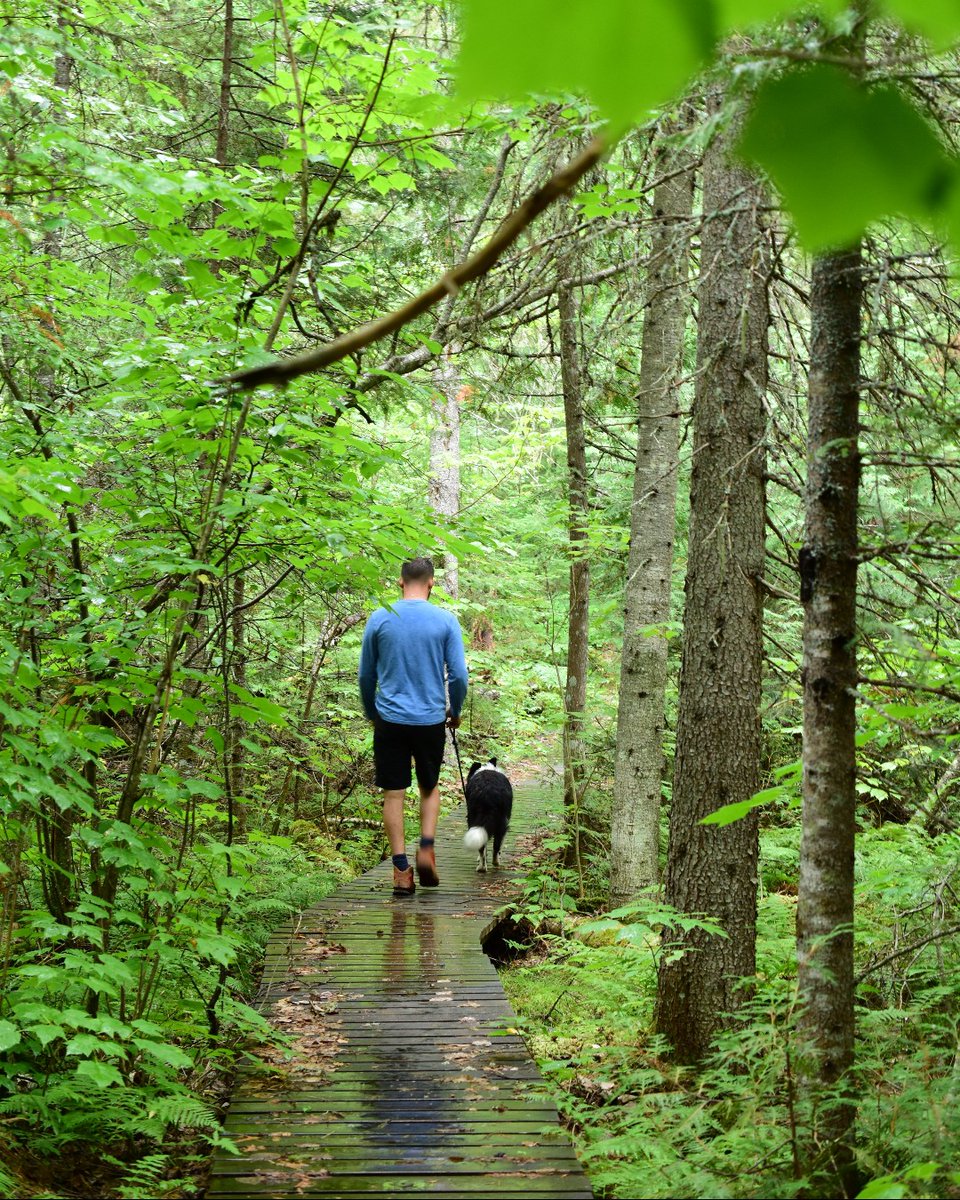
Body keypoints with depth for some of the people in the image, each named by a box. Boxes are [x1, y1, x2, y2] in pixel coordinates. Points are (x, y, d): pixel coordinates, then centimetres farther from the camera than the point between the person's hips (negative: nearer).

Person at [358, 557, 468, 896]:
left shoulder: (379, 619, 0)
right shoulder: (446, 621, -4)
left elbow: (366, 675, 7)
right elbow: (458, 675, -3)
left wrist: (371, 714, 22)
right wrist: (454, 712, 14)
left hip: (390, 719, 0)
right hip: (431, 720, 0)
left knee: (393, 794, 4)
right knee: (430, 787, 19)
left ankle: (401, 871, 2)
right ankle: (427, 847, 1)